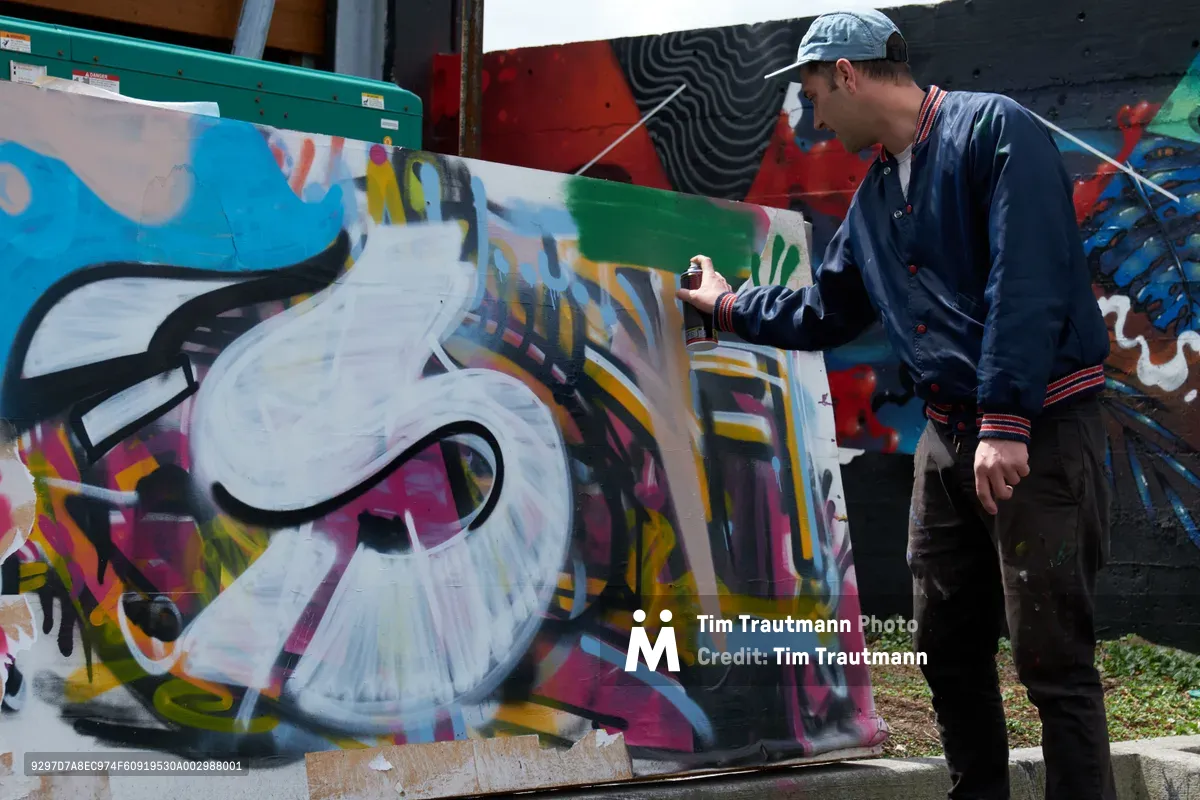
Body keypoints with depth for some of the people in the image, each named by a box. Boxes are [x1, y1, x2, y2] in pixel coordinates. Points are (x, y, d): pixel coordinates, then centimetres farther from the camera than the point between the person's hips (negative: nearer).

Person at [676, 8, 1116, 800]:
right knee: (950, 646, 11)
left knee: (1054, 657, -8)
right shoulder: (874, 197, 17)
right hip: (950, 438, 8)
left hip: (1042, 430, -8)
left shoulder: (994, 130, -9)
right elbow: (822, 314, 31)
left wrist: (1006, 423, -24)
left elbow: (1029, 281, -19)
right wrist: (730, 305, 38)